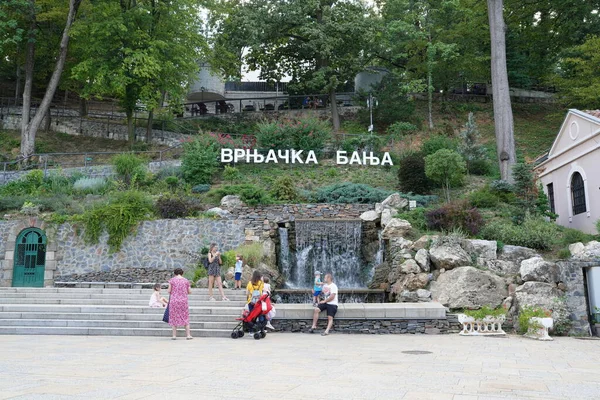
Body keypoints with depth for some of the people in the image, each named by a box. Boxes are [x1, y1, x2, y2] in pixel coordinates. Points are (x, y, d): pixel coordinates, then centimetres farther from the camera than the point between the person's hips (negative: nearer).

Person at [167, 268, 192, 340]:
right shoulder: (186, 280, 3)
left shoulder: (172, 280, -1)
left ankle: (174, 335, 9)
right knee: (185, 317, 9)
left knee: (174, 317, 8)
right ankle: (188, 335, 6)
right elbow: (190, 292, 5)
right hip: (183, 301, 1)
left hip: (174, 301, -1)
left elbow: (169, 291, -3)